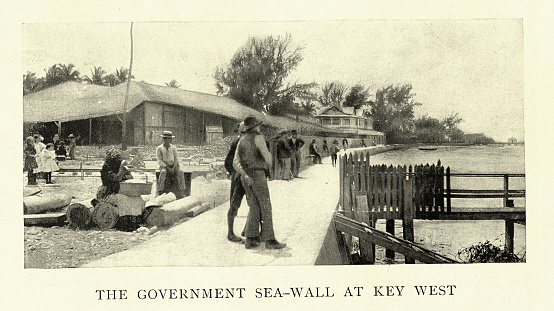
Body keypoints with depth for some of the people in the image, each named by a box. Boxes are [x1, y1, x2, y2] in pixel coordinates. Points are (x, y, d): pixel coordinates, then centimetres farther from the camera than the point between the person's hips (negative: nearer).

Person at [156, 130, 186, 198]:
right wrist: (167, 167, -19)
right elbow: (159, 161, -6)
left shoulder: (173, 148, 7)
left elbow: (176, 159, 4)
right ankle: (159, 192, -37)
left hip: (173, 166, 2)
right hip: (163, 166, -2)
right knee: (163, 172, -38)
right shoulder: (159, 149, 0)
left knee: (180, 172, -30)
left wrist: (173, 168, -15)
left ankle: (181, 194, -35)